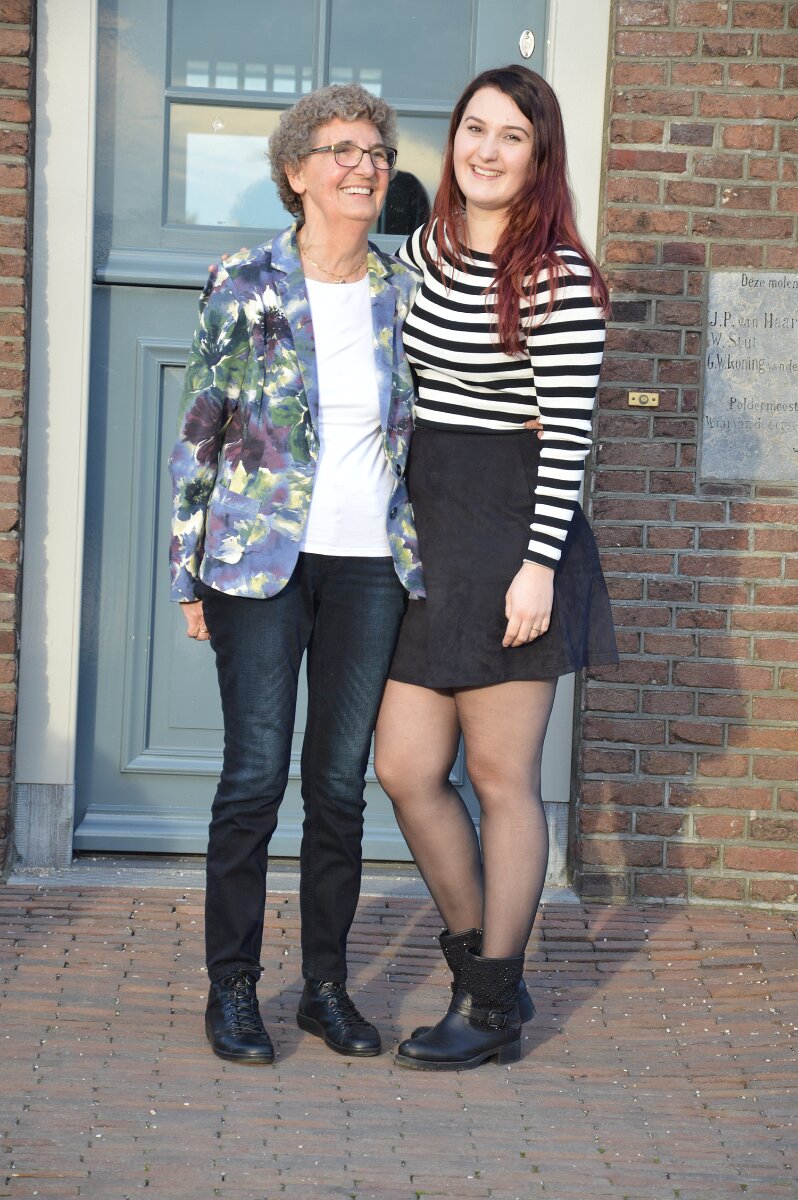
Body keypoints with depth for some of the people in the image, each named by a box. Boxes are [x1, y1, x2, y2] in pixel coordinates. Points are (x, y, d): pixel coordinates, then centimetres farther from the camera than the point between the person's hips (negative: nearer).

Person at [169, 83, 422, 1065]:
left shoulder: (403, 295, 7)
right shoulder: (244, 287, -3)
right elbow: (196, 435, 0)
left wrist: (423, 555, 9)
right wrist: (192, 575, -2)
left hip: (371, 565, 3)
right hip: (262, 560, -3)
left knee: (341, 781, 7)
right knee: (255, 775, -2)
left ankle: (327, 985, 19)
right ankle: (232, 990, 11)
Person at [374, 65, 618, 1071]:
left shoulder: (558, 276, -10)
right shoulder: (422, 250, 11)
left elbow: (569, 430, -13)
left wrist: (540, 563, -18)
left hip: (511, 529, -7)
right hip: (419, 527, 7)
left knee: (501, 778, 1)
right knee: (405, 769, 6)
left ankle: (494, 1010, 13)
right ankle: (481, 964, 24)